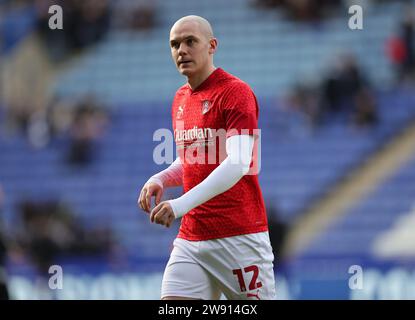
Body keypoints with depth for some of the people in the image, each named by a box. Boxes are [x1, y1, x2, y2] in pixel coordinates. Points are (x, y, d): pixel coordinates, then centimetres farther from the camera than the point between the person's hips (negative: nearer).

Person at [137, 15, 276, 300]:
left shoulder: (235, 92, -10)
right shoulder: (180, 99, 15)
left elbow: (238, 164, -22)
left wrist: (182, 204, -29)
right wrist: (160, 180, 5)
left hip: (239, 237, -7)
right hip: (190, 240, 7)